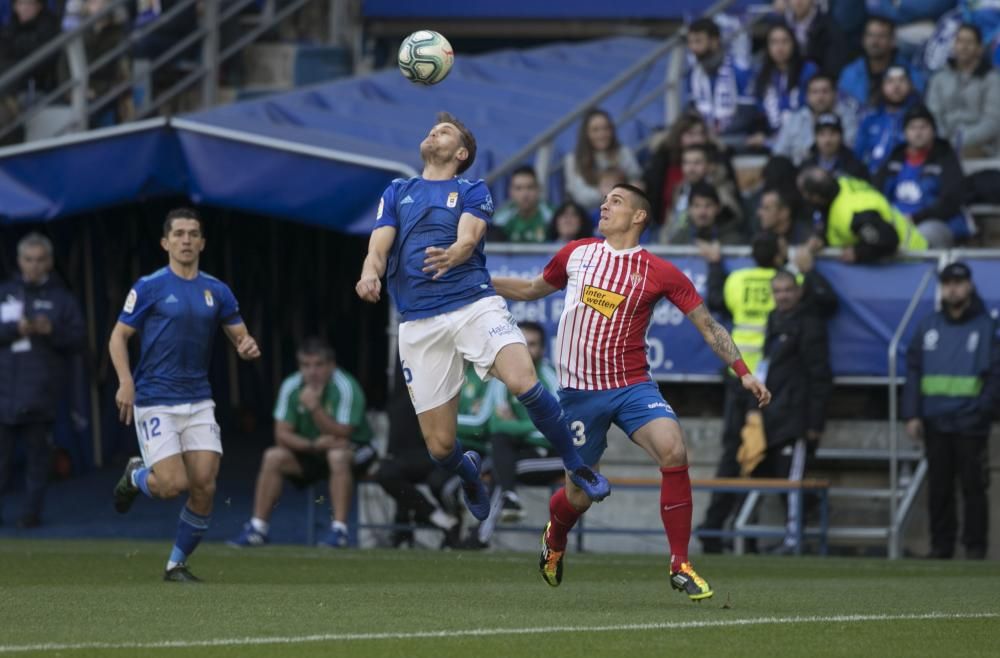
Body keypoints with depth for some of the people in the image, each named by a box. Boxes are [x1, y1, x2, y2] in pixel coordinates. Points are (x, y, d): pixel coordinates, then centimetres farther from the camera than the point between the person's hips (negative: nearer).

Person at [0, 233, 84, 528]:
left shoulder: (62, 299, 8)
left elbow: (77, 341, 2)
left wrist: (52, 331, -16)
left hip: (41, 391, -1)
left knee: (37, 453, -1)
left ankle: (32, 511, 2)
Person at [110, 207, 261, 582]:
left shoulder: (216, 291, 8)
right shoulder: (149, 287, -4)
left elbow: (240, 336, 14)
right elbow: (119, 337, -1)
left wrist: (247, 347, -11)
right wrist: (125, 381, -16)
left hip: (198, 401, 4)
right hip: (155, 401, -4)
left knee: (204, 486, -7)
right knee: (173, 485, -15)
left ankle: (177, 564, 12)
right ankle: (136, 476, 21)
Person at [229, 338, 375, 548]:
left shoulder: (345, 387, -23)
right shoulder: (291, 387, -10)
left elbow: (341, 435, -29)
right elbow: (282, 434, -10)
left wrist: (315, 407, -39)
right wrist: (315, 444, -26)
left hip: (355, 450, -4)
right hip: (311, 452, 4)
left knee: (338, 456, -37)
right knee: (273, 457, -18)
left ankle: (339, 530, -36)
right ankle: (258, 527, -14)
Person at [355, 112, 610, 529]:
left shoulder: (473, 192, 11)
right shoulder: (397, 193, 19)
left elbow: (468, 240, -8)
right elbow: (379, 248, 6)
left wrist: (449, 256, -33)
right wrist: (371, 274, -19)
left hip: (474, 304, -2)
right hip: (419, 323, 2)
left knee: (524, 382, -29)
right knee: (439, 445, -3)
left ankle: (575, 464, -7)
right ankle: (468, 473, 34)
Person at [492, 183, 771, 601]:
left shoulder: (659, 273, -1)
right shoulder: (576, 254, 7)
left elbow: (707, 326, 3)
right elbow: (532, 290, 25)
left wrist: (743, 373, -6)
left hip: (632, 386, -1)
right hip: (579, 391, 1)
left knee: (673, 451, -27)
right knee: (580, 495, 4)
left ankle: (680, 566, -16)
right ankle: (554, 539, 44)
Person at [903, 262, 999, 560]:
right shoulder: (928, 327, 10)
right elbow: (913, 371, 9)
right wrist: (912, 414, 1)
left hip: (970, 425, -3)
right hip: (934, 423, 3)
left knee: (973, 488, -1)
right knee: (939, 488, 8)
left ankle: (975, 547, 4)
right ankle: (941, 545, 14)